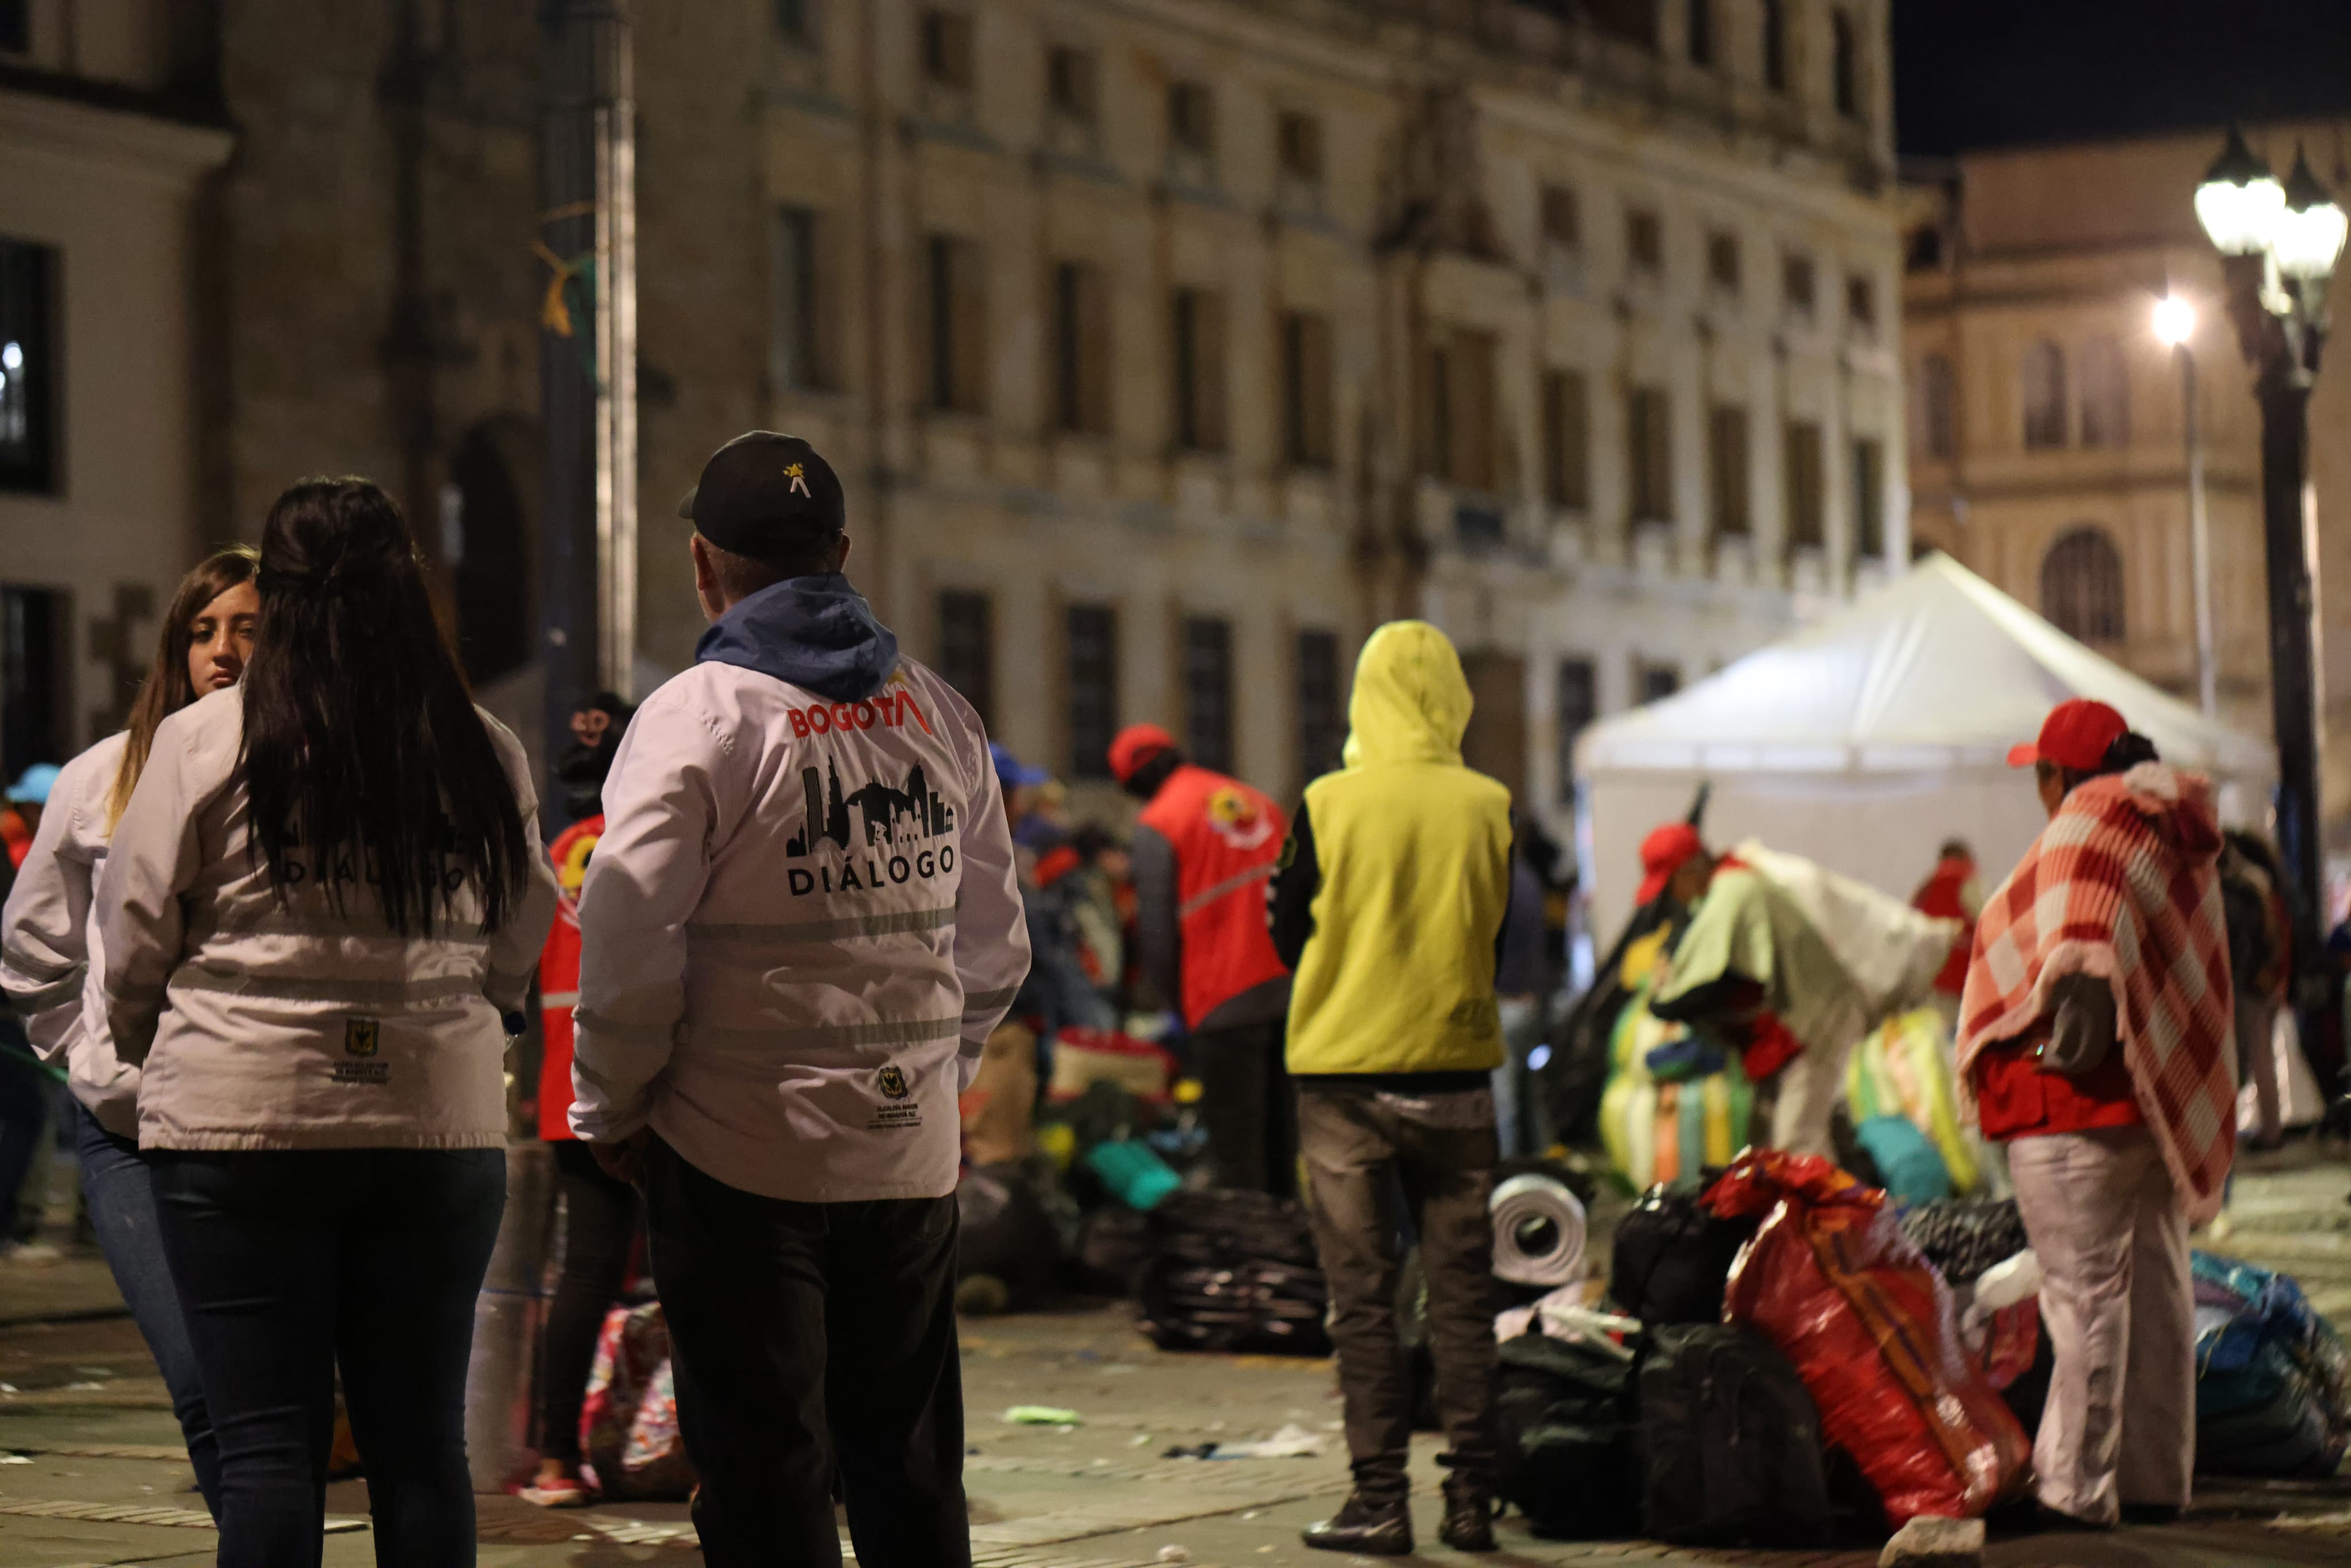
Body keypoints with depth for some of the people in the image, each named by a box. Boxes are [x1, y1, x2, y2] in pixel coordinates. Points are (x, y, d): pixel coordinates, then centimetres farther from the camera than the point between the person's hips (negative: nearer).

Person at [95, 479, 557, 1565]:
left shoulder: (202, 741, -6)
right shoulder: (484, 755, 4)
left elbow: (133, 942, 1)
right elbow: (519, 951, 12)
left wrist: (149, 1062, 20)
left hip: (240, 1119, -3)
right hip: (439, 1121, 3)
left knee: (267, 1445, 2)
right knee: (421, 1442, 10)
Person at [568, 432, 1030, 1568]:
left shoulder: (697, 716, -10)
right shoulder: (940, 713, 7)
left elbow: (630, 943, -13)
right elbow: (994, 949, 12)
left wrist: (610, 1112, 1)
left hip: (743, 1156, -5)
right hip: (912, 1155, 5)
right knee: (910, 1474, 14)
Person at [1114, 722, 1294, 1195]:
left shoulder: (1155, 827, -2)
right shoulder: (1262, 806, 15)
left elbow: (1156, 932, -3)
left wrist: (1180, 1002, 8)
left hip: (1227, 999, -6)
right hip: (1291, 992, 6)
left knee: (1235, 1144, 1)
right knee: (1283, 1141, 13)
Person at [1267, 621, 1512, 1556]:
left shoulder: (1327, 804, -7)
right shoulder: (1489, 806, -2)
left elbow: (1291, 937, 2)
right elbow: (1498, 937, 9)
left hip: (1345, 1073, -2)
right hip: (1457, 1074, 2)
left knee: (1362, 1297, 3)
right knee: (1463, 1293, 8)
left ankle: (1379, 1503, 0)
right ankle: (1471, 1501, 9)